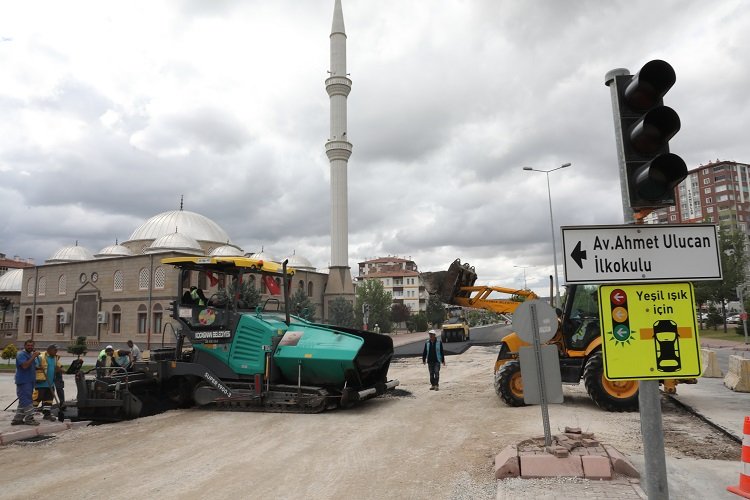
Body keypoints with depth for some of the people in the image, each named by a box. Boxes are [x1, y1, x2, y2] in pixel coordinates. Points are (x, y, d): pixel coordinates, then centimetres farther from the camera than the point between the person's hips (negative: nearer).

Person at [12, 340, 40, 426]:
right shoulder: (21, 355, -10)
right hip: (23, 382, -10)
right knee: (27, 400, -9)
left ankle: (17, 419, 19)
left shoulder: (30, 355, 18)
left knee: (23, 401, 13)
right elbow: (25, 365, -26)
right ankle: (29, 419, -7)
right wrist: (33, 357, -26)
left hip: (29, 381, 10)